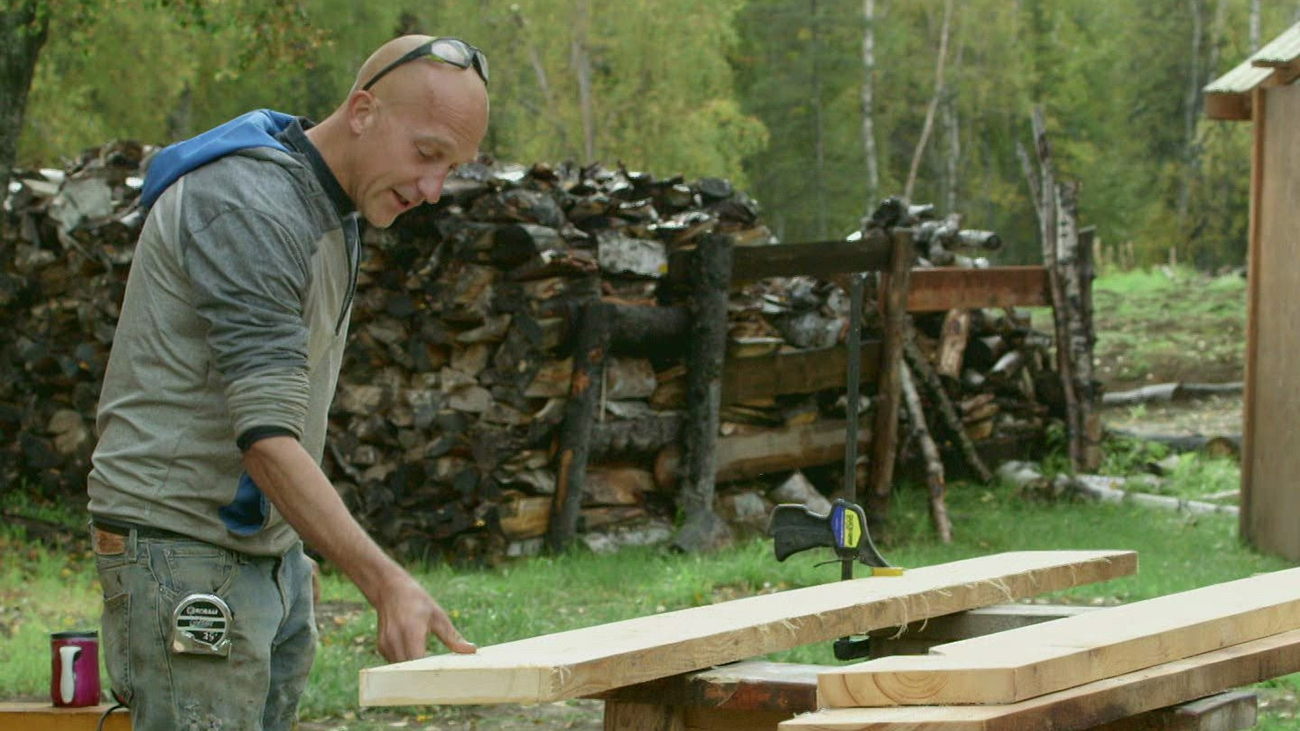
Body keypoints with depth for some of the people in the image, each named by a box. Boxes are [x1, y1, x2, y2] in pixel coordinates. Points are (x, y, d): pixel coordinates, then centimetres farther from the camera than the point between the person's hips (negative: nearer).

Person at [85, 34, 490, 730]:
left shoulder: (328, 209, 13)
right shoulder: (248, 207, -20)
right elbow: (266, 436, -28)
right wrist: (386, 583, -33)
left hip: (269, 552, 10)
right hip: (185, 557, -10)